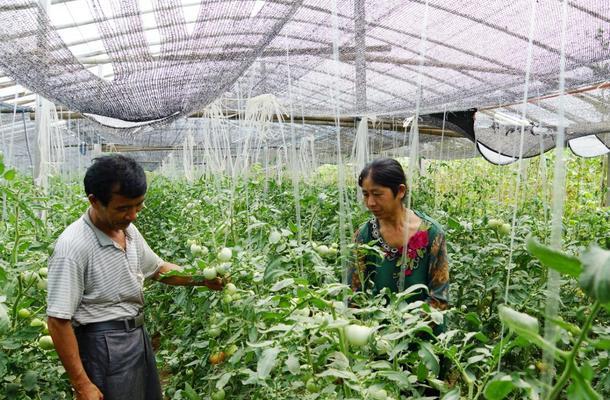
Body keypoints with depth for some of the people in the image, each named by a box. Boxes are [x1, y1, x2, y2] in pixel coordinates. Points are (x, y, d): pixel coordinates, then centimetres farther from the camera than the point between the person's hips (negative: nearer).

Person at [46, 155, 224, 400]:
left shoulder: (128, 230, -1)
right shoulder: (73, 247, -23)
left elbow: (158, 269, 15)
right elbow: (58, 322, -21)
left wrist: (200, 279, 0)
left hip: (138, 335, 8)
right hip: (105, 345, -8)